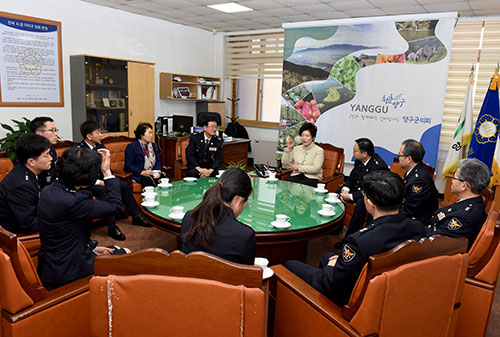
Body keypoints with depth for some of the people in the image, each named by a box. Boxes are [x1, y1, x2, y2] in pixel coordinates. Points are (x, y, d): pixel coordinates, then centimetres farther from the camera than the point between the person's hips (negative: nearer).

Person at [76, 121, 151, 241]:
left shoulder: (100, 146, 7)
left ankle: (136, 217, 4)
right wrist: (98, 182, -22)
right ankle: (112, 227, -29)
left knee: (124, 185, -4)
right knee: (104, 191, -33)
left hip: (100, 180, 8)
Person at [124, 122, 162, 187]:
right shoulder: (131, 147, 0)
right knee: (149, 181, -36)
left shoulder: (153, 145, 19)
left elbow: (158, 161, 17)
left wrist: (158, 171, -5)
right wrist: (142, 172, -19)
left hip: (153, 174, 5)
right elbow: (128, 165, -7)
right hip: (138, 176, -5)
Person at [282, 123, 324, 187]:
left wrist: (298, 167, -10)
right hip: (296, 175, 4)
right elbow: (285, 162, 10)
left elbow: (316, 169, -12)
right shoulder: (296, 149, 14)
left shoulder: (319, 151, 0)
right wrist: (288, 148, 1)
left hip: (312, 177, -3)